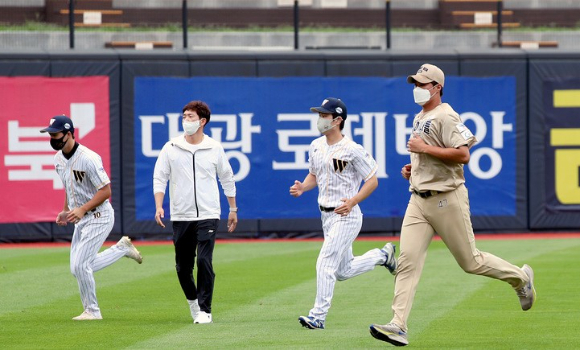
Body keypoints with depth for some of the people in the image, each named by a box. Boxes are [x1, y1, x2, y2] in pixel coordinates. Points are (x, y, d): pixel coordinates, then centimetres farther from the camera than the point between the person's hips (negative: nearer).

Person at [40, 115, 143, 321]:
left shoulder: (88, 158, -22)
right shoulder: (59, 159, 5)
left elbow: (106, 190, -21)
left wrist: (82, 210, -27)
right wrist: (65, 211, 9)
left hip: (99, 217, -9)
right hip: (81, 219, 9)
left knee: (79, 265, -13)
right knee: (79, 268, 11)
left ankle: (92, 311, 3)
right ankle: (122, 249, 28)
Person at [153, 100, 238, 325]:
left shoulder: (214, 148, 3)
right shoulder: (171, 148, 2)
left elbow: (227, 179, 14)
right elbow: (159, 178, 4)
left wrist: (233, 209, 17)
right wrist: (159, 207, -10)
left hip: (208, 215, -2)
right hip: (180, 216, 2)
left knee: (204, 261, -14)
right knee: (183, 266, 7)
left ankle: (204, 310, -9)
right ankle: (192, 300, 33)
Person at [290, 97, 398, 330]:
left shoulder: (352, 150, -14)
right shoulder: (316, 146, 8)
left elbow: (372, 181, -9)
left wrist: (353, 201, -22)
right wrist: (302, 187, -1)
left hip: (346, 216, -8)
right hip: (326, 215, 8)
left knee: (325, 264, -16)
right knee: (343, 272, 16)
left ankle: (318, 316, -11)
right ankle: (382, 255, 38)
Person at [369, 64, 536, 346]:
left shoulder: (445, 116, -13)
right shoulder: (419, 119, 16)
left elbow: (462, 155, -23)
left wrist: (424, 148, -21)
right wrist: (413, 167, 13)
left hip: (447, 199, -8)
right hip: (419, 199, 8)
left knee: (470, 262, 2)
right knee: (407, 260, -7)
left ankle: (520, 277, 27)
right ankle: (398, 326, -14)